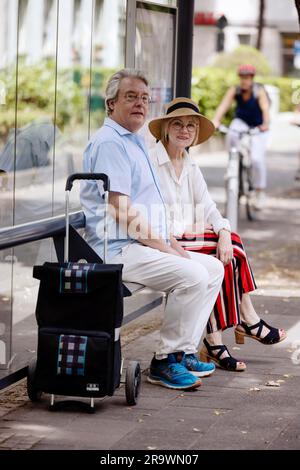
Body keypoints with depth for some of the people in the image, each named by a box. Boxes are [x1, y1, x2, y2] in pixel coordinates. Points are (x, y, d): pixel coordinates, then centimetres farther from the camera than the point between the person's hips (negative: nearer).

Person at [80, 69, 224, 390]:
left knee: (214, 268, 8)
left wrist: (171, 243, 10)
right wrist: (164, 248, -15)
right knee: (192, 275, -26)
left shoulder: (135, 142, 22)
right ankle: (165, 361, -14)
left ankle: (183, 351, 8)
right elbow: (122, 212, -19)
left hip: (146, 246, 11)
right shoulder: (109, 143, -11)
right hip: (118, 251, -11)